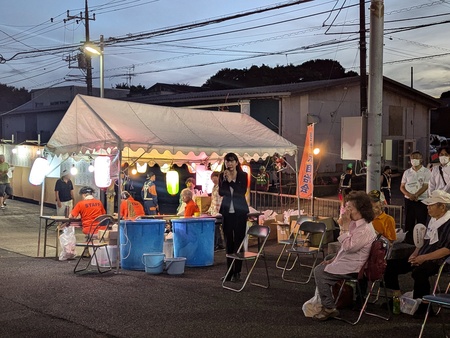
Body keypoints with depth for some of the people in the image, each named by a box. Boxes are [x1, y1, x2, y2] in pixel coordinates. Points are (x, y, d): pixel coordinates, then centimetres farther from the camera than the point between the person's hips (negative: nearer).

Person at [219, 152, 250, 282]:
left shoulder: (243, 175, -2)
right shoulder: (222, 176, 4)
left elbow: (242, 192, -13)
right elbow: (221, 193, -5)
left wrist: (231, 181, -19)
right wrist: (225, 180, -17)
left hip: (240, 212, -3)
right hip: (227, 212, 3)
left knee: (238, 240, -2)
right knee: (228, 241, 7)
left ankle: (237, 272, 3)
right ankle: (229, 271, 15)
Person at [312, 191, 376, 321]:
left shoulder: (366, 229, -23)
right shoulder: (354, 223, 9)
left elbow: (349, 247, -27)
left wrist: (345, 226, -24)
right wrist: (334, 259, 13)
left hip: (353, 268, -10)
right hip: (345, 261, 10)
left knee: (320, 272, -14)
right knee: (320, 268, 13)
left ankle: (329, 308, -5)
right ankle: (321, 301, 18)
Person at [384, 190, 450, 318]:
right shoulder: (432, 220, 14)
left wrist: (424, 257, -20)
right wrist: (415, 253, 5)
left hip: (437, 260, -9)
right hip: (421, 258, 9)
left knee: (418, 272, -38)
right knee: (390, 266, -1)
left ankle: (422, 306, -17)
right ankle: (397, 298, 10)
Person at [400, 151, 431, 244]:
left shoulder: (426, 172, 0)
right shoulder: (407, 172, 11)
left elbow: (426, 186, -9)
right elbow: (402, 187, 9)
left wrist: (415, 195, -19)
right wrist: (409, 195, -10)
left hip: (422, 200, -3)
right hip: (409, 201, 3)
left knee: (421, 222, -3)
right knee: (408, 222, 5)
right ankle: (408, 241, 11)